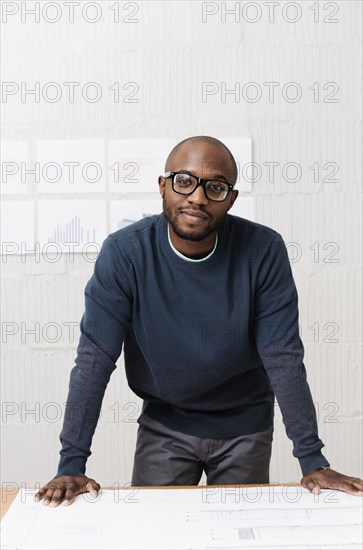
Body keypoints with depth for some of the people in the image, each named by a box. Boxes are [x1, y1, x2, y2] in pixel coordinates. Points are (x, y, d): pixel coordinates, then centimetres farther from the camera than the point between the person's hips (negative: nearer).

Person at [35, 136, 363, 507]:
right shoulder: (124, 252, -19)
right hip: (163, 423, 0)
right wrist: (71, 464, -22)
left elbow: (283, 357, -17)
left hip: (245, 427, 1)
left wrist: (313, 461, -18)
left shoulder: (263, 251, -19)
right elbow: (95, 357, -19)